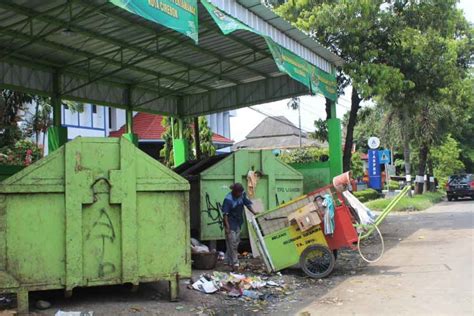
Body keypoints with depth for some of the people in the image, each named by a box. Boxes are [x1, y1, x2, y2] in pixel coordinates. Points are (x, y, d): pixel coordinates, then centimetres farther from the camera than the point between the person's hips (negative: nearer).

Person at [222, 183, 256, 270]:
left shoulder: (242, 194, -4)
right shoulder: (228, 199, -22)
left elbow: (247, 204, 8)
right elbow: (225, 214, -21)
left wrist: (254, 213, -4)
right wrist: (227, 227, -25)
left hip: (238, 221, 7)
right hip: (231, 222, -7)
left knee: (236, 242, 14)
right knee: (232, 242, -7)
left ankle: (229, 260, 28)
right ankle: (234, 263, -3)